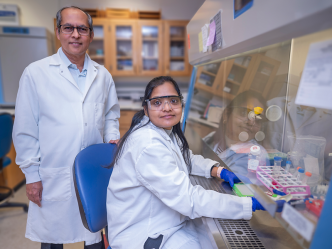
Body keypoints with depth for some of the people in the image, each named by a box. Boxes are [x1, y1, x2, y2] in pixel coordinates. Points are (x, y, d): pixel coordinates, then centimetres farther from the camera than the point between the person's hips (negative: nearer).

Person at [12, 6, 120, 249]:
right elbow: (25, 131, -2)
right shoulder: (36, 73, -3)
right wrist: (32, 175, -3)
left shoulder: (102, 75, 7)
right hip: (53, 178, -2)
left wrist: (113, 138, -2)